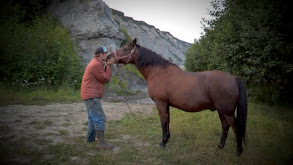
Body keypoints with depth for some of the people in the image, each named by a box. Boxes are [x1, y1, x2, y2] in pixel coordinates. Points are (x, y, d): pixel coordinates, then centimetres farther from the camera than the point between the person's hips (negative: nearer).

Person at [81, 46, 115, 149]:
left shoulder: (97, 63, 17)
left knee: (93, 117, 23)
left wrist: (107, 65, 4)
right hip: (91, 96, -12)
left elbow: (104, 76, 15)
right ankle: (101, 143, -11)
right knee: (100, 118, -12)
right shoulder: (96, 65, -17)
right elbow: (106, 79, -15)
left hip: (90, 95, 12)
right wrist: (108, 66, -5)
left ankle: (90, 138, 36)